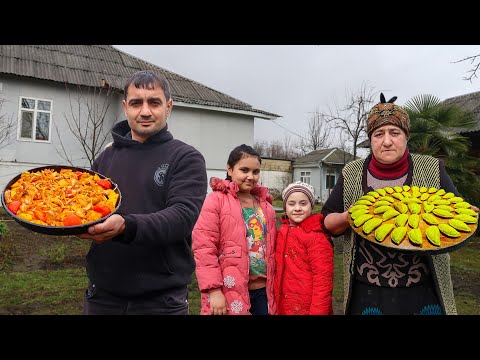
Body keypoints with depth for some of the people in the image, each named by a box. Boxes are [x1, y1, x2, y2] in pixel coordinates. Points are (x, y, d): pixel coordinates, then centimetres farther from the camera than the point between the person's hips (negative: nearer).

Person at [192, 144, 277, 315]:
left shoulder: (265, 205, 10)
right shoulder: (216, 199, -9)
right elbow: (204, 247, -14)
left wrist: (273, 284, 13)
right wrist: (214, 290, -16)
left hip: (263, 289, 6)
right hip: (230, 292, -5)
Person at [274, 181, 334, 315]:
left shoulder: (316, 237, -17)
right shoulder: (282, 233, 3)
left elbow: (323, 281, -18)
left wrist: (317, 311, -19)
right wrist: (277, 303, 11)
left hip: (308, 308, -6)